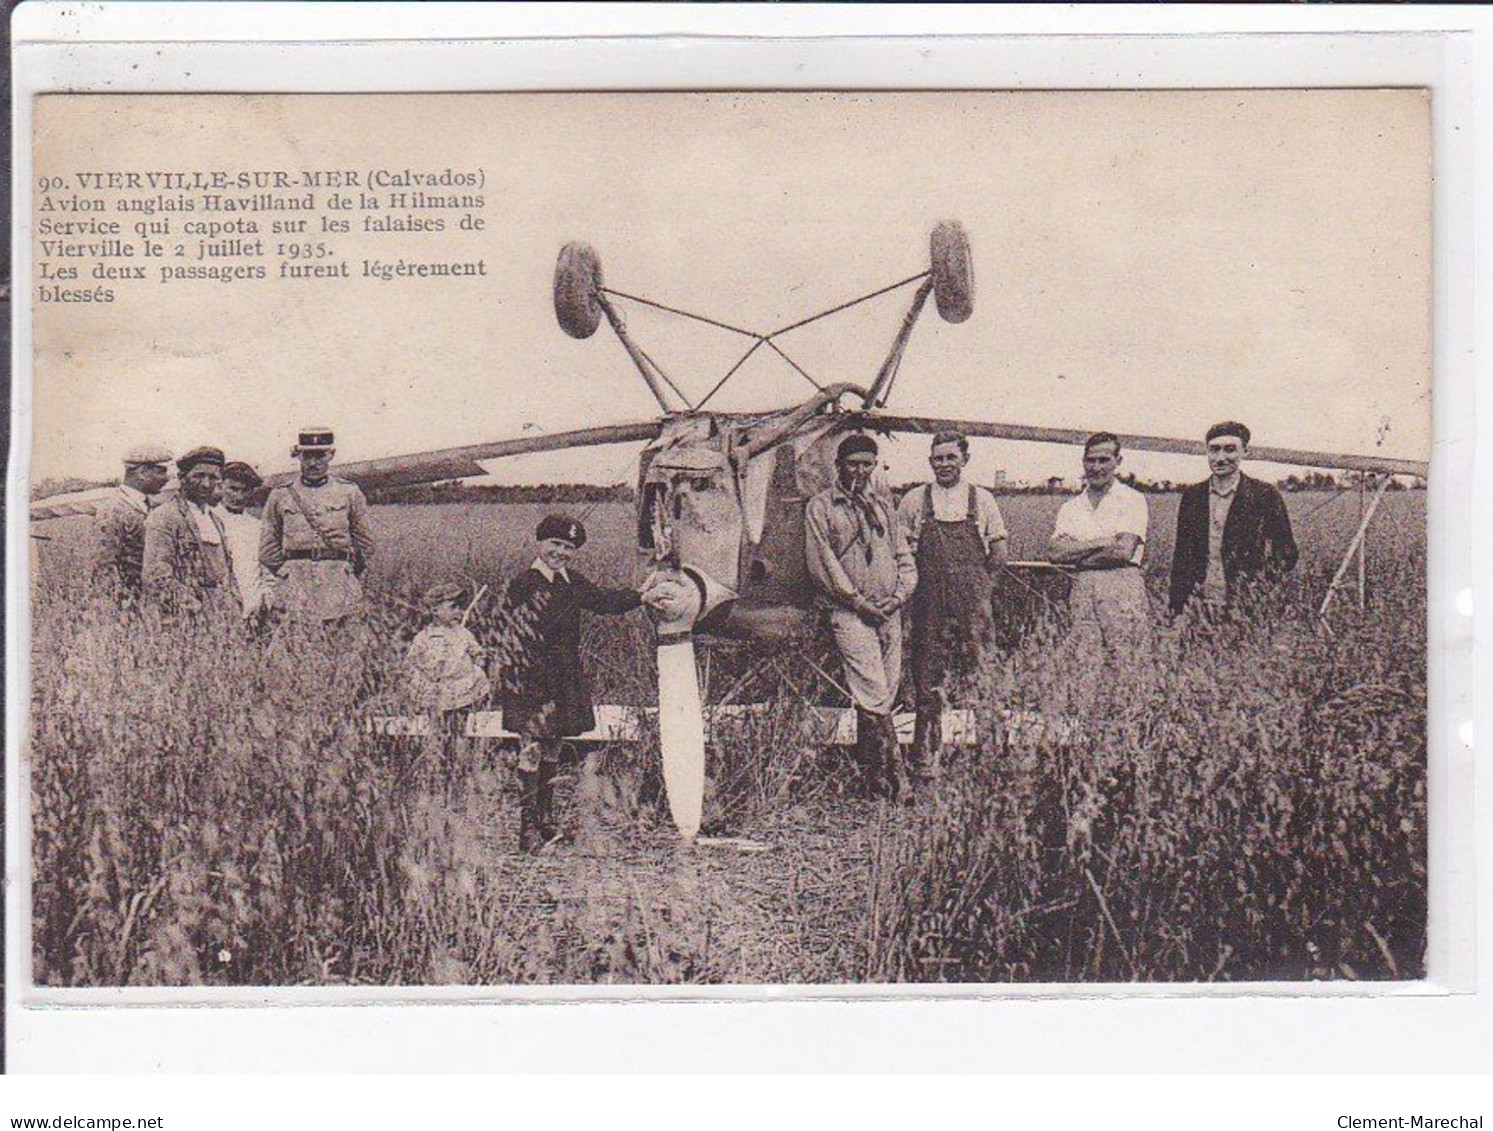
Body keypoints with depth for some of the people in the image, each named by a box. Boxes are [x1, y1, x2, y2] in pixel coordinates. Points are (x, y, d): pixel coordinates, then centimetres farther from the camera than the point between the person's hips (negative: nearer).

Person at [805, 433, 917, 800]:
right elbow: (821, 563, -5)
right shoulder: (821, 506, 2)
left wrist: (899, 595, 0)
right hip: (850, 614, -6)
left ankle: (868, 773, 13)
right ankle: (886, 777, -10)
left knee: (885, 696, 5)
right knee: (874, 695, -12)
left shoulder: (882, 505, 19)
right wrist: (859, 600, -10)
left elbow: (904, 557, 18)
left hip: (890, 614, 6)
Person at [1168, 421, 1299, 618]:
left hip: (1247, 608, -3)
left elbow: (1286, 556, 4)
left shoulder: (1265, 496, 1)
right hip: (1199, 607, 3)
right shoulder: (1192, 495, 11)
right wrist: (1175, 608, 9)